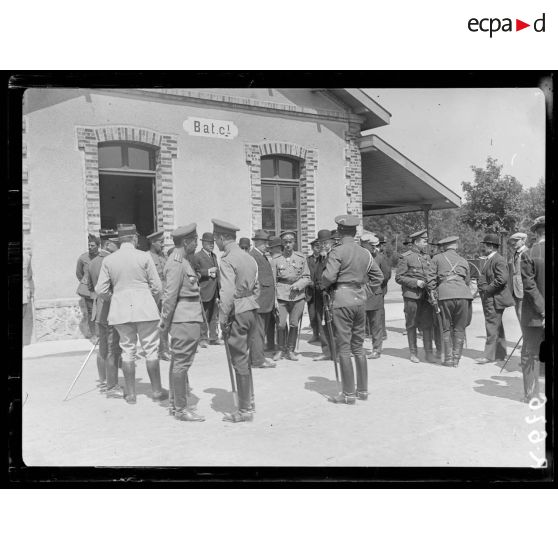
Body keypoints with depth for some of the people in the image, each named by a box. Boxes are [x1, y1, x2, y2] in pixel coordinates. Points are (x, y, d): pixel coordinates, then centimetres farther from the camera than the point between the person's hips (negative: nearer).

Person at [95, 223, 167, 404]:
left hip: (120, 309, 3)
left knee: (127, 350, 10)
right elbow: (157, 287, -4)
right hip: (145, 308, -2)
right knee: (150, 349, 6)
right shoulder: (144, 257, -5)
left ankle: (130, 394, 15)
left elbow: (100, 290, 1)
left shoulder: (108, 260, 2)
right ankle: (156, 391, 13)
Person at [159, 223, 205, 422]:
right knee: (182, 363, -4)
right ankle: (180, 409, 4)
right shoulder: (177, 263, -16)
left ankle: (174, 403, 27)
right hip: (186, 319, -11)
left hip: (188, 318, 11)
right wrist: (165, 322, -13)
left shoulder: (182, 261, 16)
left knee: (177, 362, 16)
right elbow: (170, 295, -18)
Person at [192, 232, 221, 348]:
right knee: (204, 316, -2)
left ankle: (213, 337, 17)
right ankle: (203, 338, 6)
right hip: (204, 291, -7)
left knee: (214, 316, 10)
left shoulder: (214, 255, 18)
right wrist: (208, 272, -19)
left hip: (214, 291, 7)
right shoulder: (197, 256, -7)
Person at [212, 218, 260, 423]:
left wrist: (223, 318, -14)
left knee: (239, 361, 0)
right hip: (251, 311, 8)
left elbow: (227, 293, -21)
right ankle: (249, 401, 28)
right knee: (244, 358, 19)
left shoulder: (227, 261, -14)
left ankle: (245, 410, 9)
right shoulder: (249, 258, 11)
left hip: (236, 313, -8)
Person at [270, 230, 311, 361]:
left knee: (294, 324, 2)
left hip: (298, 296, 1)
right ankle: (280, 349, 16)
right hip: (281, 296, -1)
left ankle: (290, 350, 20)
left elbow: (307, 278, 9)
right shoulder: (276, 259, 2)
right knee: (281, 324, -6)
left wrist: (298, 284, -11)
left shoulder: (301, 258, 6)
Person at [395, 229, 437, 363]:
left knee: (427, 324, 1)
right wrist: (415, 282, -15)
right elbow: (399, 278, -6)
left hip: (426, 295, 5)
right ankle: (413, 353, 15)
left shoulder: (426, 257, 16)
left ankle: (428, 353, 8)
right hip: (411, 296, -5)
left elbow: (431, 275, 22)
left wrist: (432, 284, 1)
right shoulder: (405, 257, -3)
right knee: (411, 325, 4)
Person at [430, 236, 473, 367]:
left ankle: (448, 358, 5)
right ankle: (456, 359, 7)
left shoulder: (437, 258, 12)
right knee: (459, 328, 9)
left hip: (445, 295, -2)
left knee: (446, 328, 8)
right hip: (462, 295, 2)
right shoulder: (463, 261, 21)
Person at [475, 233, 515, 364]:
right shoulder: (487, 260, 16)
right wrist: (481, 289, 11)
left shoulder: (498, 260, -15)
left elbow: (502, 279, -25)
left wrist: (487, 289, -19)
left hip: (495, 299, -10)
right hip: (488, 298, 10)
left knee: (492, 327, -6)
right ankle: (500, 354, 24)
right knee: (497, 327, 15)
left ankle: (489, 355, -3)